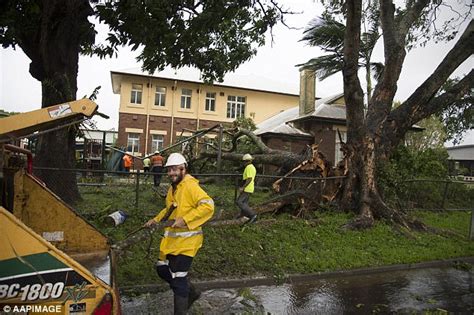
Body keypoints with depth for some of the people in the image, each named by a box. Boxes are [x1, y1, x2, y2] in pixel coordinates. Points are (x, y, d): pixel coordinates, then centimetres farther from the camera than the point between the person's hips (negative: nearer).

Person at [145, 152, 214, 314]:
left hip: (186, 240, -9)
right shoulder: (172, 188, 10)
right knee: (162, 269, 17)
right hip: (171, 239, 9)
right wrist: (156, 220, 14)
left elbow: (208, 206, -29)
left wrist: (185, 220, -30)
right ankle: (191, 292, 36)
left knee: (178, 278, -2)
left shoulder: (190, 186, -19)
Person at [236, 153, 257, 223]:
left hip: (246, 189, -10)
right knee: (244, 203, 15)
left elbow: (249, 179, -24)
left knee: (239, 202, -11)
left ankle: (252, 215, -16)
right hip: (250, 189, 10)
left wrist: (243, 187, -24)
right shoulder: (253, 167, 16)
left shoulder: (249, 167, -15)